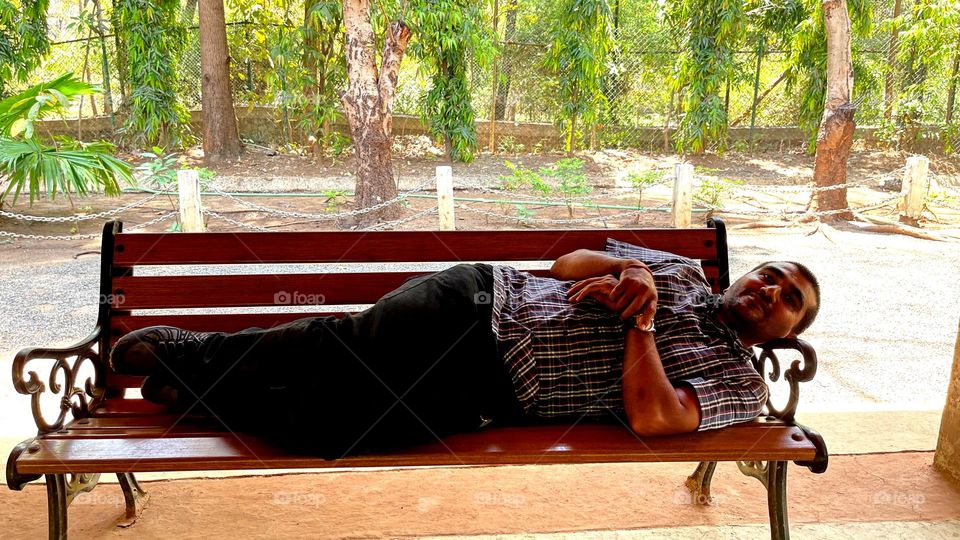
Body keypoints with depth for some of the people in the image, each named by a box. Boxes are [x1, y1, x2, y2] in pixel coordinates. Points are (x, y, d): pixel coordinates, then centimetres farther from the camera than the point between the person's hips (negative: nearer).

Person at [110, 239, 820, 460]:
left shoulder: (741, 384, 5)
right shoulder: (679, 268, 16)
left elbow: (650, 417, -14)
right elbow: (567, 263, 14)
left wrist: (642, 319, -10)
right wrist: (628, 269, -5)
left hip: (493, 396, -2)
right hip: (483, 298, 2)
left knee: (323, 427, -14)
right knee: (337, 349, -10)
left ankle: (199, 391, 9)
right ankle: (202, 352, 15)